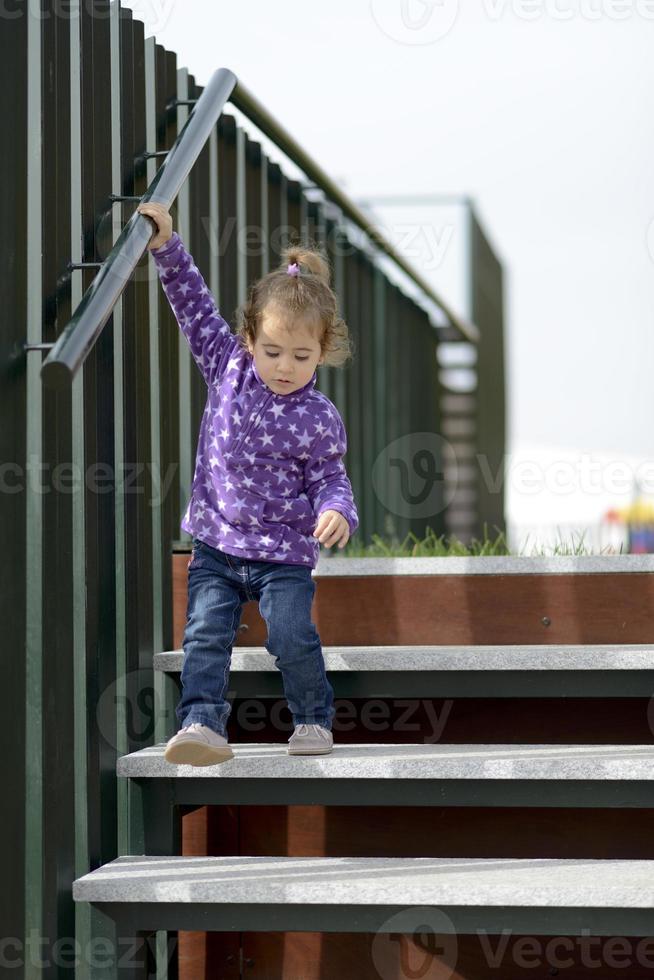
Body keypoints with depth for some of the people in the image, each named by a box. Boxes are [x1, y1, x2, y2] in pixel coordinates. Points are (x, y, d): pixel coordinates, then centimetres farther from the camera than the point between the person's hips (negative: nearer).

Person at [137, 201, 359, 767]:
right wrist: (167, 247, 0)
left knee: (292, 637, -14)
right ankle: (202, 723, -15)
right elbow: (196, 309, 5)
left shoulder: (319, 419, -10)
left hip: (284, 554, -3)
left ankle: (313, 718, 8)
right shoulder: (228, 369, -1)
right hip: (217, 544, 3)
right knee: (205, 633, -10)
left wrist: (336, 512, -27)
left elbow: (330, 480, -5)